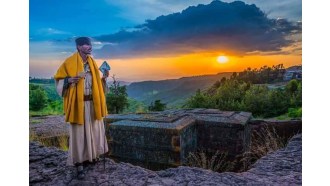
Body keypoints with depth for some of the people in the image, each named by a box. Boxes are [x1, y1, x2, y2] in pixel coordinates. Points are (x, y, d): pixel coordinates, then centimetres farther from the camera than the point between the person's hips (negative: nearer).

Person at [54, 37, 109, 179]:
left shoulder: (92, 63, 11)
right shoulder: (70, 62, -6)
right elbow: (59, 81, -3)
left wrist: (103, 79, 1)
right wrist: (69, 80, -22)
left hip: (92, 102, 6)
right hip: (78, 103, -6)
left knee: (94, 129, 12)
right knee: (79, 132, -1)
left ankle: (91, 155, 31)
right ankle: (79, 163, 8)